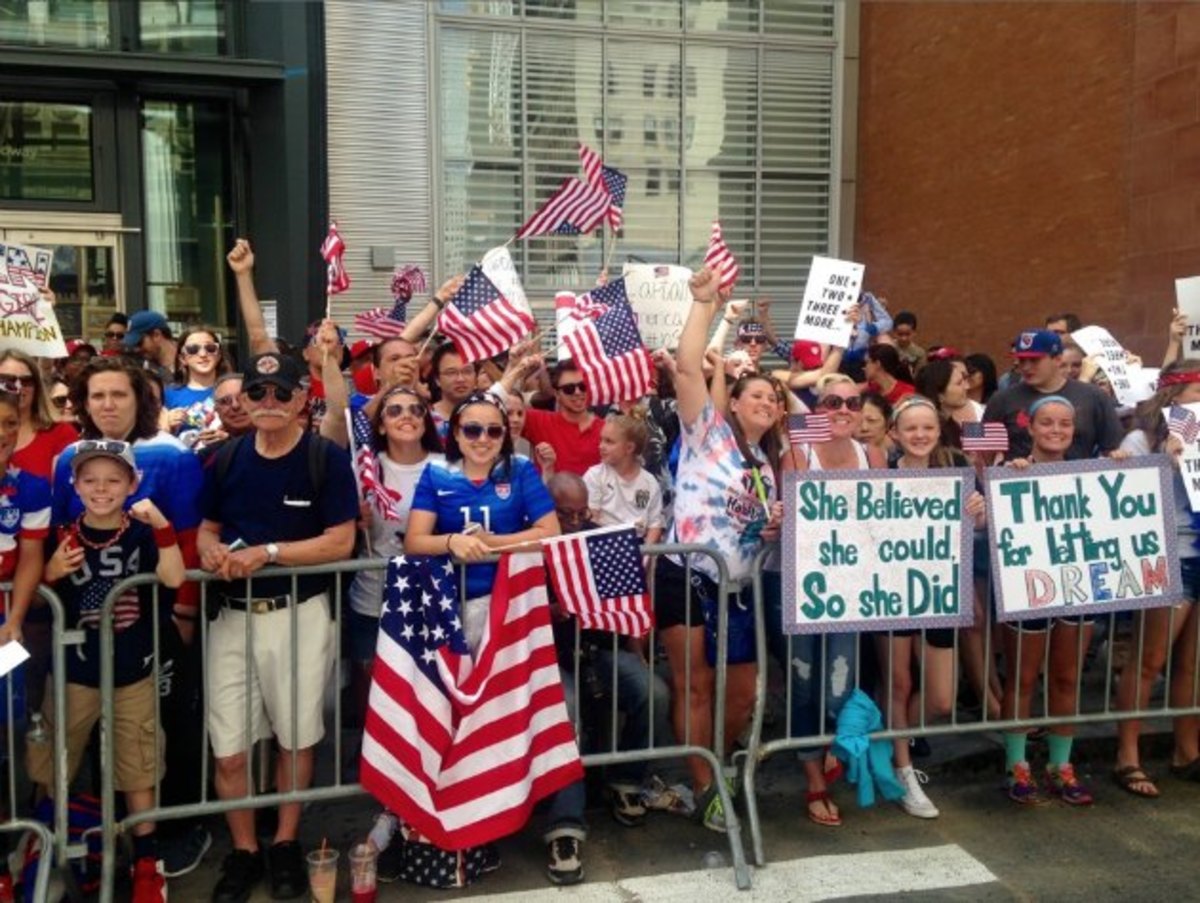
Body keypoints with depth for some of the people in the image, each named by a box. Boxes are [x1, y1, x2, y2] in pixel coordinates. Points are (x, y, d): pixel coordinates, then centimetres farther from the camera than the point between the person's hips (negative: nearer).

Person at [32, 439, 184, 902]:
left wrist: (162, 525, -33)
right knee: (51, 763, 15)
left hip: (133, 671, -2)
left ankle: (146, 861, 23)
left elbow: (174, 578, -25)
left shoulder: (141, 533, -9)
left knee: (137, 768, 9)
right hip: (75, 668, 2)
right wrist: (51, 574, -16)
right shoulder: (64, 537, -4)